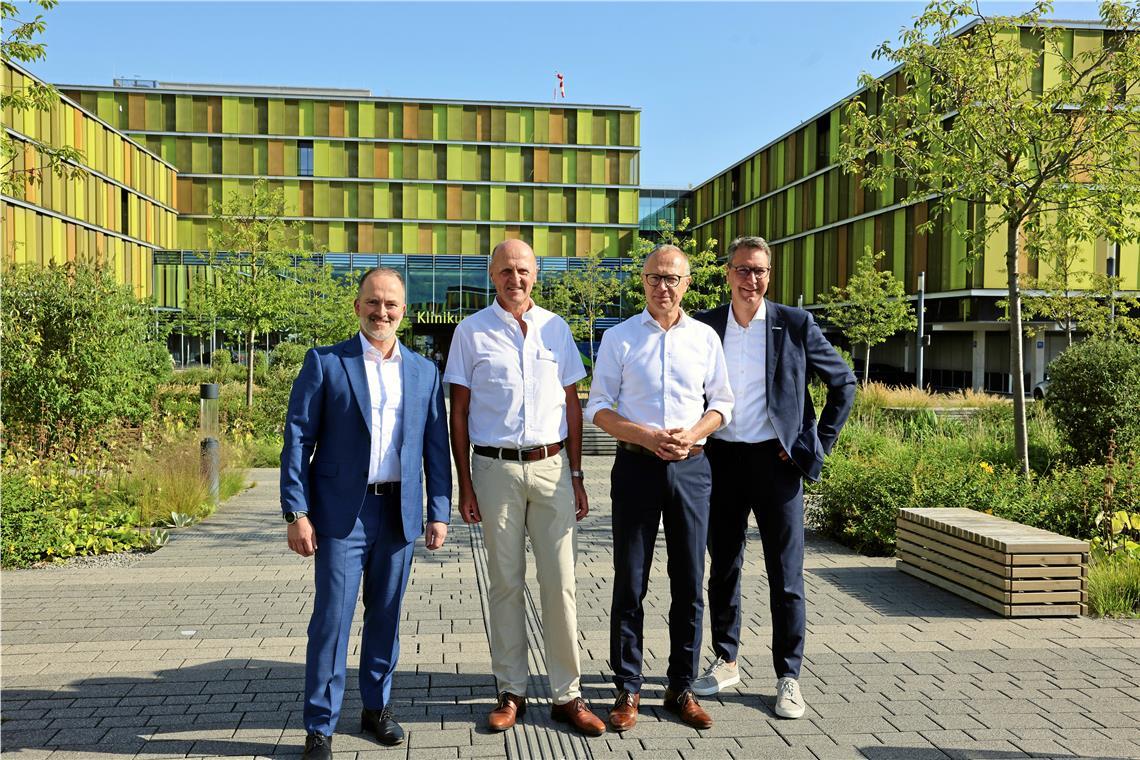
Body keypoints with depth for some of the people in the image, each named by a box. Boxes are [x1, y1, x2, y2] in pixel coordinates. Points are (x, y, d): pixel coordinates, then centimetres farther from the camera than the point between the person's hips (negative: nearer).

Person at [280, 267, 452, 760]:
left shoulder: (424, 372, 8)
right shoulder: (325, 363, 0)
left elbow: (436, 447, 8)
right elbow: (298, 439, -4)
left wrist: (439, 512, 3)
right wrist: (297, 513, -9)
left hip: (401, 512, 3)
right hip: (342, 512, -3)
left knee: (386, 615, 13)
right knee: (332, 619, 0)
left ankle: (377, 706, 30)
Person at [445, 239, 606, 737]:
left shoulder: (556, 328, 10)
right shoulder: (472, 331, 4)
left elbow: (572, 405, 13)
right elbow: (459, 411, 4)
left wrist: (576, 476, 8)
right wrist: (465, 484, -1)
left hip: (551, 466, 1)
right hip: (496, 469, -1)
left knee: (560, 583, 2)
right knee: (505, 583, 6)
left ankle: (567, 694, 12)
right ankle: (510, 692, 18)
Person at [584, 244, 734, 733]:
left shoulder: (705, 338, 7)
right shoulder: (619, 338, 2)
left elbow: (722, 403, 11)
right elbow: (598, 407, 1)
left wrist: (692, 435, -9)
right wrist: (647, 436, -14)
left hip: (691, 467, 2)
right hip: (637, 466, -2)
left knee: (689, 584, 7)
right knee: (630, 583, 4)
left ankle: (682, 688, 21)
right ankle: (628, 690, 16)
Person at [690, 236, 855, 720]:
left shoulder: (795, 325, -2)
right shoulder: (705, 326, 3)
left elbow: (843, 382, 4)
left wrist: (819, 445, -1)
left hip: (775, 459, -2)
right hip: (720, 458, 2)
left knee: (785, 575, 2)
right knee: (723, 568, 12)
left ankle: (788, 678, 14)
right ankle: (725, 662, 27)